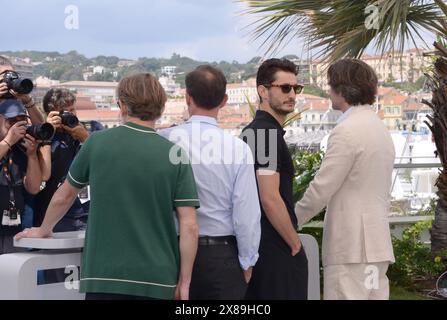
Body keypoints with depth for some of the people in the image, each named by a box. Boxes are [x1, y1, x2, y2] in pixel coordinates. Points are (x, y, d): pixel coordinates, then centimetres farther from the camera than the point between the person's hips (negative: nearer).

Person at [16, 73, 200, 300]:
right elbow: (189, 227, -6)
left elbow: (64, 197, 15)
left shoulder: (97, 143, 1)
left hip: (103, 275, 0)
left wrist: (43, 230, 33)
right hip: (158, 280, 0)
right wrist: (184, 282, 1)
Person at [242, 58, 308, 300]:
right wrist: (296, 244, -11)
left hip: (254, 246, 10)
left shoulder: (252, 131, 15)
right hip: (277, 251, -10)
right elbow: (270, 199, -21)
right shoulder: (268, 133, -15)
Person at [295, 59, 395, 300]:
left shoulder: (346, 131, -12)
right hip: (378, 243, 9)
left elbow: (321, 189, -13)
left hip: (351, 247, -9)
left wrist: (292, 222, 2)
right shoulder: (380, 128, 18)